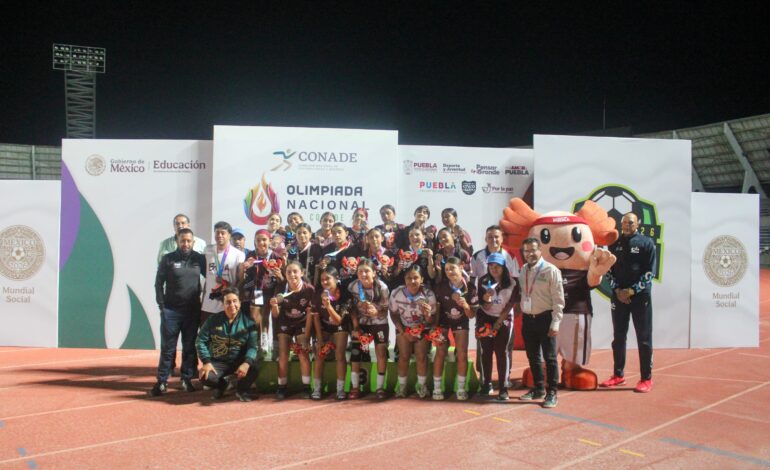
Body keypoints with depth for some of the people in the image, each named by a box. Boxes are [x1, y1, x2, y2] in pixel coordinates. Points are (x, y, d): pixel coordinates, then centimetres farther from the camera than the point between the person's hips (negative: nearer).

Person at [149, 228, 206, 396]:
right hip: (170, 310, -1)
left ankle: (187, 379, 16)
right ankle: (162, 381, 8)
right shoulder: (167, 259, 0)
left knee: (190, 347, 6)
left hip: (192, 311, 2)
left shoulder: (199, 259, 3)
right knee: (167, 347, 2)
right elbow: (159, 283, 1)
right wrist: (162, 305, -5)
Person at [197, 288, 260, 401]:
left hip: (239, 362, 0)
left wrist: (246, 363, -32)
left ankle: (242, 390, 3)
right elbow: (201, 341, -3)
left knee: (255, 364, -31)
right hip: (218, 362, 0)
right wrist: (206, 362, -16)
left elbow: (252, 346, -13)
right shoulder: (213, 320, -1)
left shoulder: (248, 322, -4)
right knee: (205, 377, -29)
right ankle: (222, 383, 11)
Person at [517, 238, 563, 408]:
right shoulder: (523, 270, 9)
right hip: (527, 319, 6)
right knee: (533, 356, 15)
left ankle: (552, 393, 11)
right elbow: (521, 293, 11)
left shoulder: (551, 270, -10)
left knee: (549, 357, 1)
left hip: (545, 318, -6)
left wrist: (555, 324, -15)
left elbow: (558, 299, -11)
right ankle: (538, 389, 29)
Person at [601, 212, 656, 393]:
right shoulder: (615, 243, 9)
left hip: (640, 296, -4)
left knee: (644, 338, 0)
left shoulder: (646, 242, -2)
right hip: (618, 295, 4)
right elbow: (609, 269, 9)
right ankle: (618, 375, 19)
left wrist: (632, 290, -14)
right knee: (618, 337, 9)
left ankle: (647, 379, 6)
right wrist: (617, 290, -5)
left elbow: (650, 271, -6)